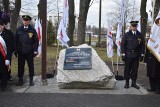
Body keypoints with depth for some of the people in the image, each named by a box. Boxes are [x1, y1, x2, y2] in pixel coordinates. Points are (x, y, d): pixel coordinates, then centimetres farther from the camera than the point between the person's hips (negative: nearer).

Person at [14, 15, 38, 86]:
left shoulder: (32, 30, 2)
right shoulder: (19, 30, 6)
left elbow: (36, 41, 2)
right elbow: (15, 41, 8)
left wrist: (35, 50, -6)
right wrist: (15, 50, 3)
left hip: (29, 52, -1)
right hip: (21, 52, 2)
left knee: (31, 66, 5)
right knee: (20, 66, 7)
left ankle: (31, 80, 16)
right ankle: (20, 80, 17)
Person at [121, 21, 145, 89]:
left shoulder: (140, 35, 8)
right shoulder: (127, 35, 2)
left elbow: (142, 45, 9)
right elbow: (123, 44, 1)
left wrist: (142, 55, 3)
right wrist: (123, 54, -5)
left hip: (136, 55, 2)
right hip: (128, 55, -2)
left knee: (135, 69, 5)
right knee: (127, 69, 2)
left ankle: (133, 83, 16)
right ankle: (127, 83, 11)